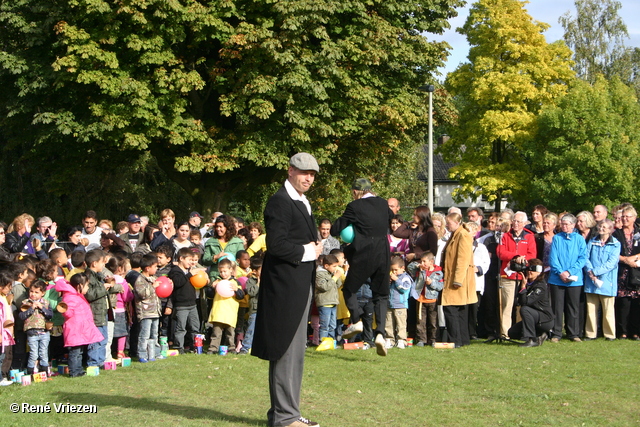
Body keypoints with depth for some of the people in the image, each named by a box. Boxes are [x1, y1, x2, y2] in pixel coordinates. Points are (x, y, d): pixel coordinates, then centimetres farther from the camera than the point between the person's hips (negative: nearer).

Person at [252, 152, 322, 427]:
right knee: (286, 351, -7)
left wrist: (314, 248, 10)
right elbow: (276, 244, -22)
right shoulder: (280, 202, -14)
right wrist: (307, 252, -13)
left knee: (294, 352, 15)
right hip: (286, 286, -11)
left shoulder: (303, 203, 19)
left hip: (301, 287, 11)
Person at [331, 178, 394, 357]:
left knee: (349, 289, 16)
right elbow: (391, 218, 29)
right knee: (381, 295, 9)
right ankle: (380, 333, -6)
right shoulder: (383, 204, 9)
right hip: (383, 255, 4)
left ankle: (356, 321, -1)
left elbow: (334, 230, -2)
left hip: (363, 255, -4)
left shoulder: (355, 206, -5)